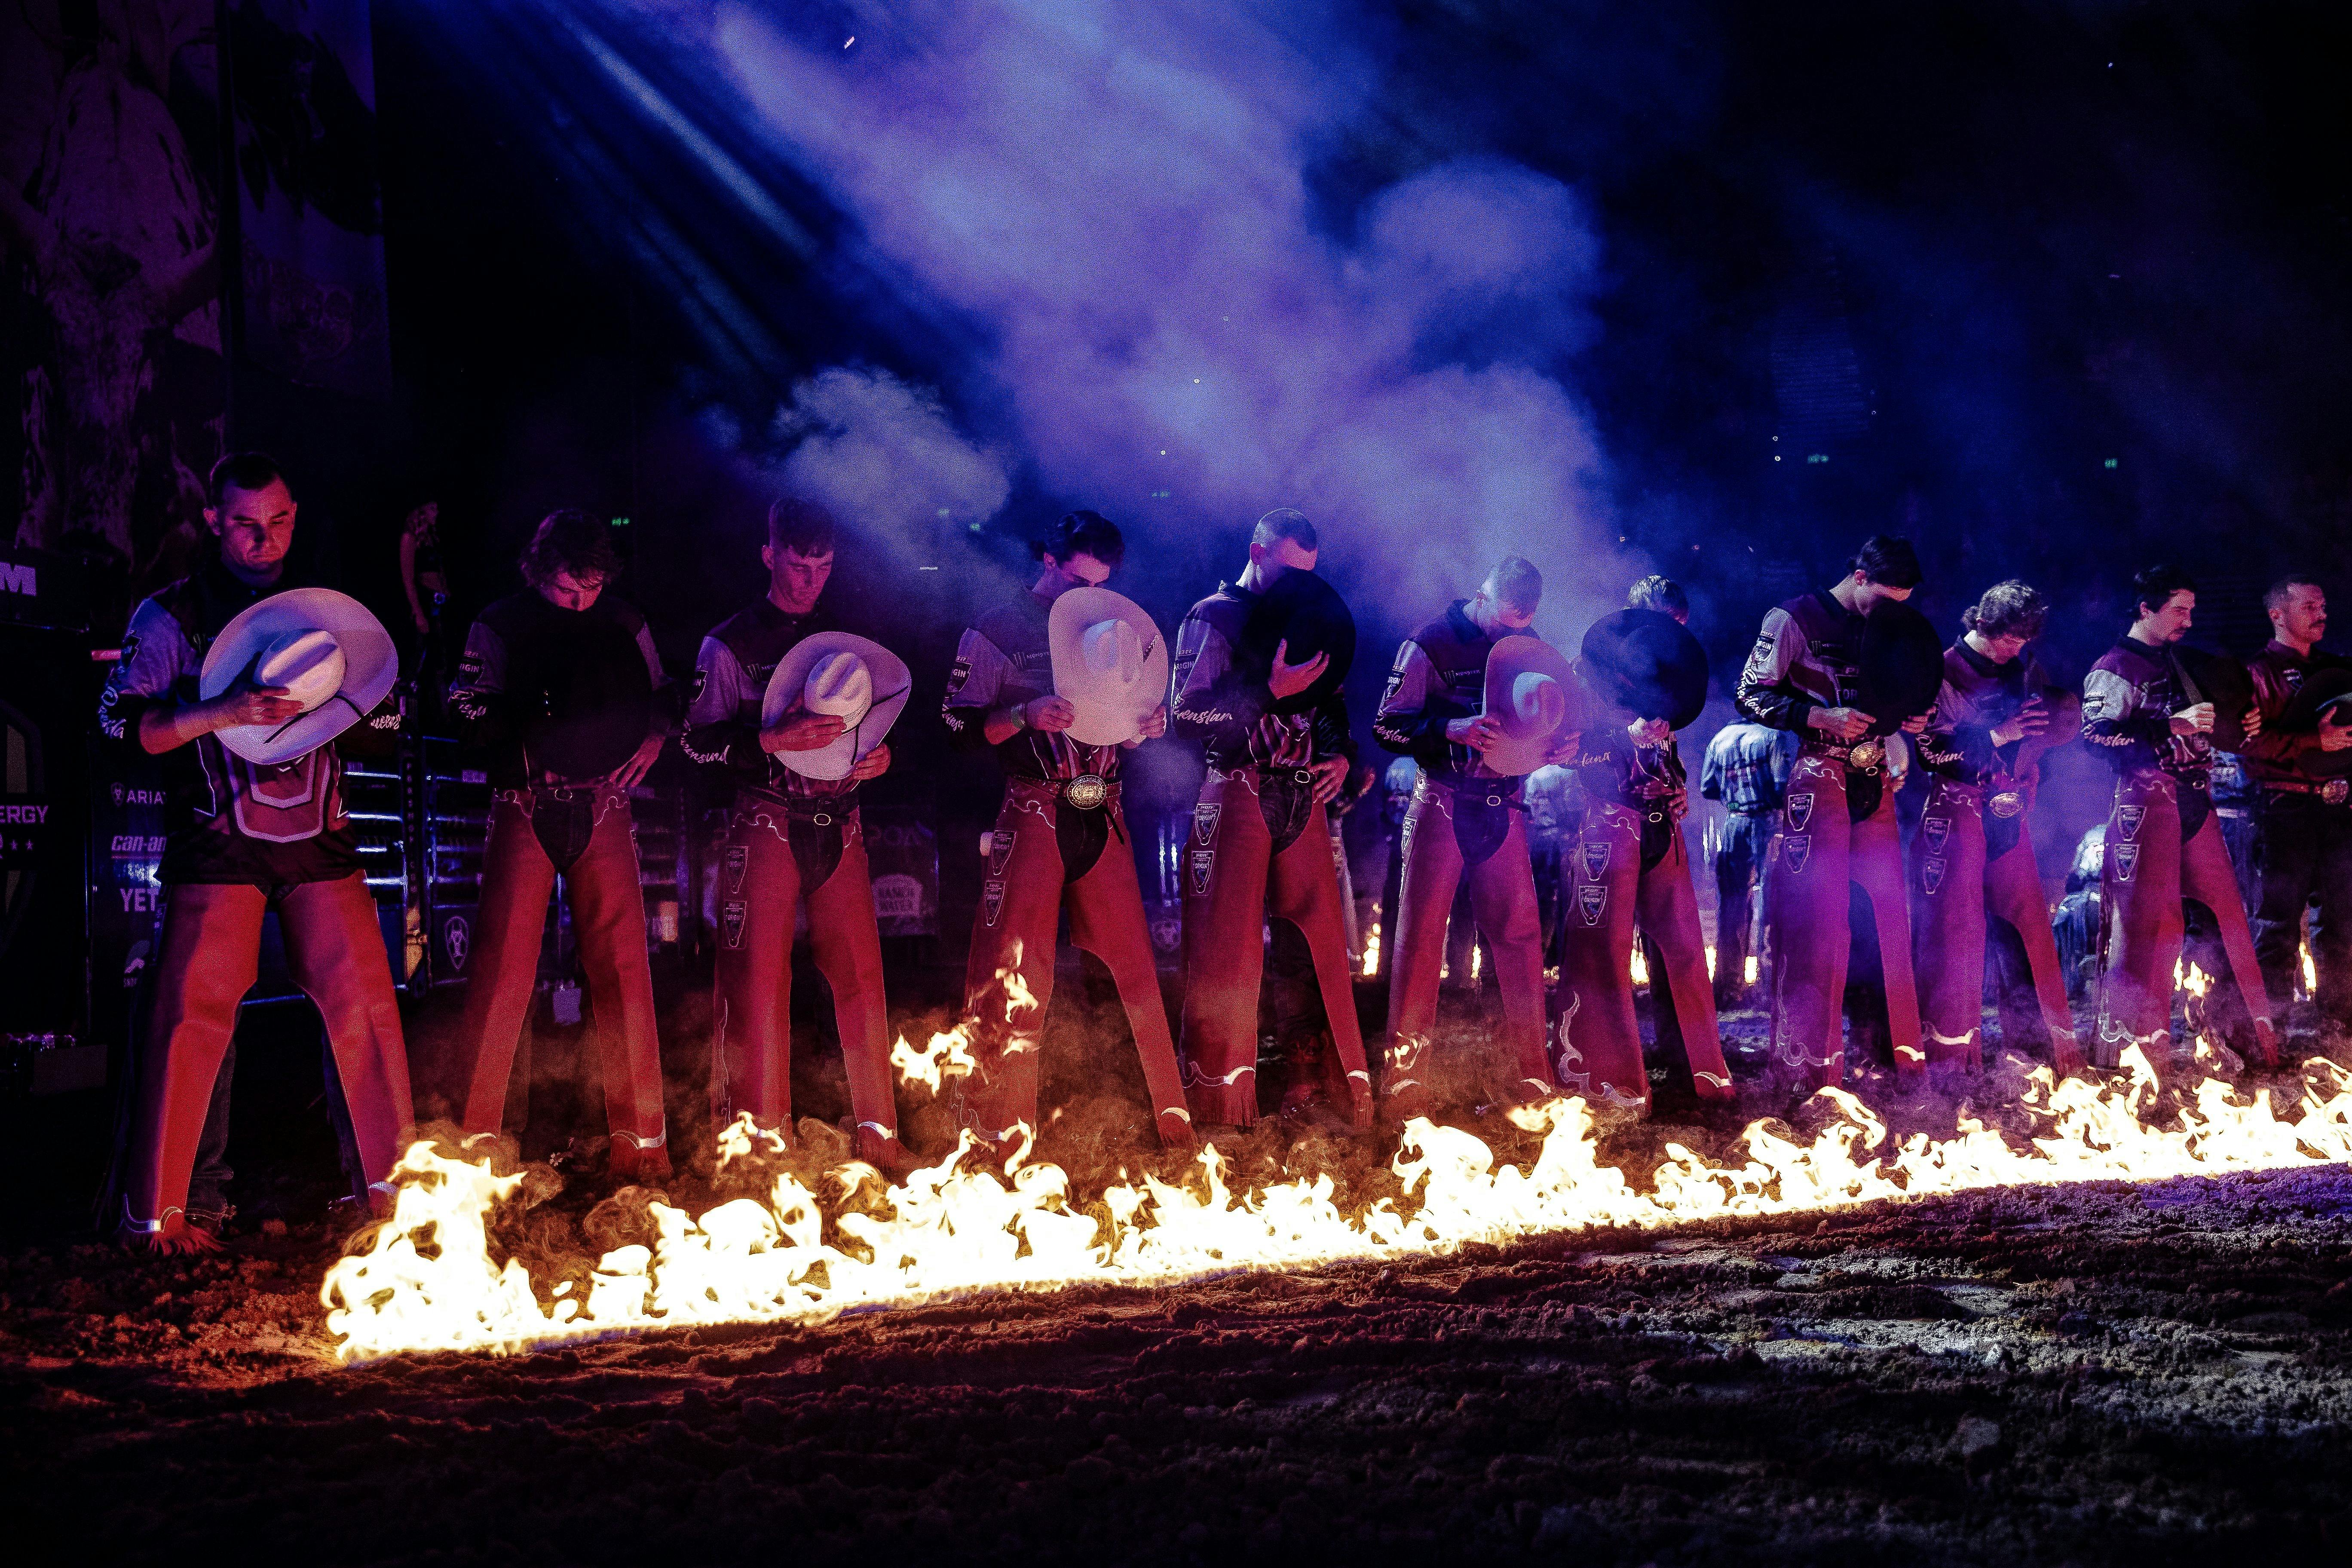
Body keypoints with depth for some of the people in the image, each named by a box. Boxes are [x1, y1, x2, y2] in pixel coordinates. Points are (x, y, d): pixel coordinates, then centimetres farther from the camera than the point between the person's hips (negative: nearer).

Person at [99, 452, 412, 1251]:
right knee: (193, 1012, -9)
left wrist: (331, 699, 1)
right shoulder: (172, 614, 2)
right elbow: (122, 722, -7)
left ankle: (396, 1177, 14)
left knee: (363, 1000, 0)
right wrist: (222, 713, -21)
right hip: (218, 845, -4)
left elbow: (376, 710, 25)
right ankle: (159, 1209, -2)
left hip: (320, 840, 4)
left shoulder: (319, 609, 15)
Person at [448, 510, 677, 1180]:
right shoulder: (501, 626, 2)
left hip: (604, 808, 2)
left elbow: (660, 695, 21)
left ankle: (640, 1138, 6)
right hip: (525, 810, -2)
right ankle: (471, 1142, 2)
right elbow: (469, 718, 2)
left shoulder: (624, 623, 9)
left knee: (623, 967, -2)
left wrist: (654, 737, 3)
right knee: (503, 967, -7)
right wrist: (523, 715, -15)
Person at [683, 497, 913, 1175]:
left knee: (862, 975, 1)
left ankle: (876, 1133, 9)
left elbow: (871, 719, 23)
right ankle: (762, 1140, 5)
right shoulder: (730, 643, 0)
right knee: (758, 979, -4)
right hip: (766, 825, -4)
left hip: (839, 825, 4)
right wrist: (776, 739, -20)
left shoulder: (843, 638, 13)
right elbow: (697, 741, -6)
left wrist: (878, 753, 1)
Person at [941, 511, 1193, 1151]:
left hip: (1103, 816, 4)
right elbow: (961, 726, -4)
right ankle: (997, 1136, 0)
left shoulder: (1107, 625, 18)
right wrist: (1026, 716, -20)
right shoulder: (997, 631, 2)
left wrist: (1151, 723, 1)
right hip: (1033, 815, -4)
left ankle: (1172, 1119, 9)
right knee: (1013, 976, -6)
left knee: (1134, 965, 2)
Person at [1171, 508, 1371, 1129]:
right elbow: (1187, 713, -13)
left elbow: (1332, 702, 26)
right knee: (1227, 950, -6)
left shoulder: (1306, 621, 18)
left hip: (1302, 799, 6)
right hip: (1235, 795, -6)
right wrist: (1270, 691, -19)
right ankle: (1219, 1100, -2)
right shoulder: (1214, 618, -1)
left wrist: (1340, 755, 6)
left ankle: (1310, 1081, 7)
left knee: (1315, 940, 2)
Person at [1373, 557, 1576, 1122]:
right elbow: (1388, 726, -8)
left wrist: (1558, 747, -2)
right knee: (1421, 937, -5)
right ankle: (1404, 1081, -2)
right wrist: (1451, 729, -23)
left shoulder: (1524, 647, 12)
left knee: (1520, 935, 3)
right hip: (1442, 806, -5)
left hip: (1503, 809, 5)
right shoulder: (1430, 646, -4)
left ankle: (1531, 1075, 10)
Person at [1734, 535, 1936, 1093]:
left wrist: (1907, 717, 3)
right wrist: (1822, 718, -19)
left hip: (1874, 784, 6)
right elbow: (1752, 696, -8)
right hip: (1818, 781, -6)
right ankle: (1806, 1066, -3)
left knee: (1887, 918, 6)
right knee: (1816, 923, -7)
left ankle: (1899, 1056, 14)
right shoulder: (1793, 621, -5)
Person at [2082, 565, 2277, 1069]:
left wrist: (2239, 729, 13)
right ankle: (2128, 1053, -1)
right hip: (2147, 801, -8)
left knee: (2225, 915, 6)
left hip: (2195, 805, 8)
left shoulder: (2177, 664, 21)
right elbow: (2097, 734, -19)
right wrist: (2171, 726, -22)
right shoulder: (2114, 669, -5)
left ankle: (2255, 1040, 13)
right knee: (2147, 924, -7)